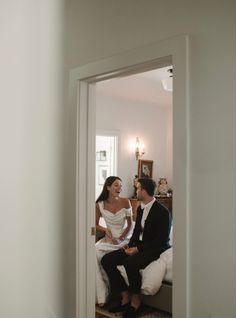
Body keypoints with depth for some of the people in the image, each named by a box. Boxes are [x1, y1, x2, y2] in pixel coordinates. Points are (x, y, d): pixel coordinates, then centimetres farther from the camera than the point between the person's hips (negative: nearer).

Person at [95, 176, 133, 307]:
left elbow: (129, 224, 0)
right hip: (108, 239, 3)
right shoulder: (100, 205, -2)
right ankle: (101, 295, -17)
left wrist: (121, 238, -12)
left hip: (123, 239, -3)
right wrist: (106, 230, -9)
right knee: (94, 252, -26)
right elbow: (96, 225, 10)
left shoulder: (125, 202, -6)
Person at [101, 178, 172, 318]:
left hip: (156, 249, -8)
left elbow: (162, 240, -18)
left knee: (130, 263, -35)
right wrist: (130, 245, -2)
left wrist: (138, 249, -22)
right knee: (106, 260, -10)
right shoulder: (140, 209, 11)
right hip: (138, 247, 8)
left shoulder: (162, 212, -15)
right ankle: (126, 298, -3)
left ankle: (136, 301, -11)